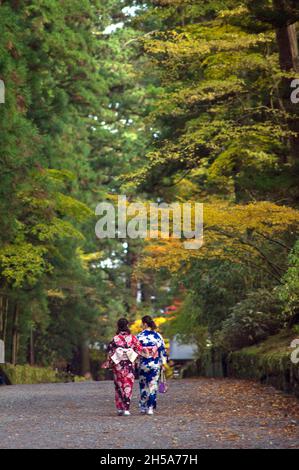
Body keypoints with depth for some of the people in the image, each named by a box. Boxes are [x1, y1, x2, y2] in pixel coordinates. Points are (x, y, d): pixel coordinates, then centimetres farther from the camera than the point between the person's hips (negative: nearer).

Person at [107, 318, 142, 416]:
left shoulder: (115, 338, -5)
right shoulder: (132, 337, -3)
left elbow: (110, 351, -5)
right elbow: (139, 348, -3)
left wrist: (111, 362, 6)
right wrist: (133, 357, 10)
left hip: (118, 365, 0)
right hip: (129, 364, 0)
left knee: (119, 386, 11)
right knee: (128, 386, 4)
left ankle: (120, 408, 10)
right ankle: (126, 408, -2)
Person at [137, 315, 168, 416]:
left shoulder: (139, 336, -7)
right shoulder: (158, 336, 0)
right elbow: (162, 350, 2)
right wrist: (163, 363, 8)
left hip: (143, 364, -1)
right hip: (155, 365, 1)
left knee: (143, 386, 11)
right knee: (153, 385, 5)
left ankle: (143, 407, 16)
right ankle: (150, 408, 1)